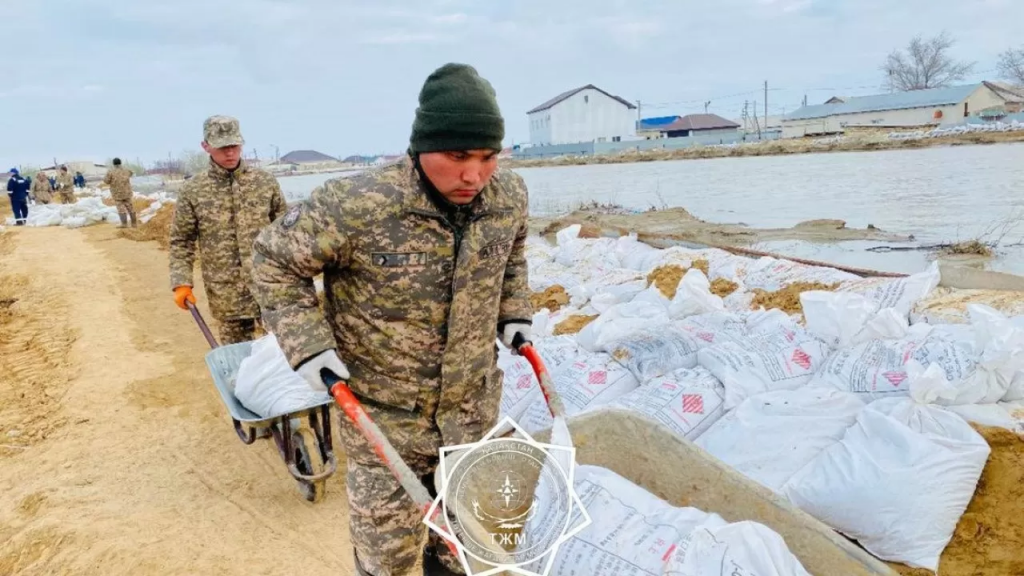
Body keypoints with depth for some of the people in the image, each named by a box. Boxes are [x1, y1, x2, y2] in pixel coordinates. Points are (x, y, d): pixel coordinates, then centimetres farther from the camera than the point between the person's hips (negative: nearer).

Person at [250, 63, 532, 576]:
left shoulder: (509, 197, -9)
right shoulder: (356, 207, -26)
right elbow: (274, 261, -11)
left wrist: (515, 312, 7)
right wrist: (308, 345, -19)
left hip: (473, 412, 5)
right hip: (384, 418, -4)